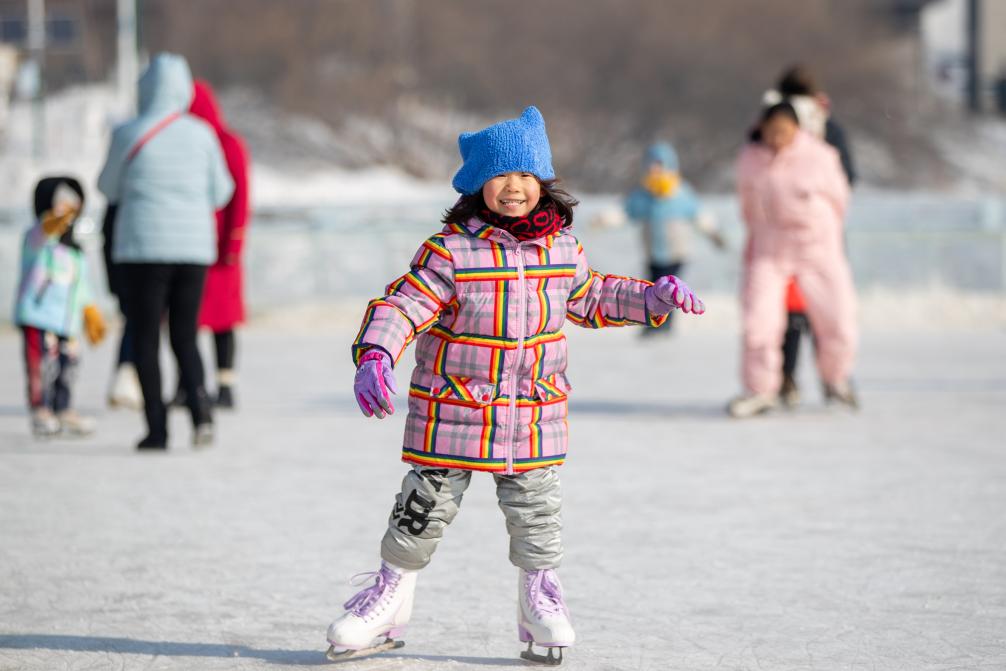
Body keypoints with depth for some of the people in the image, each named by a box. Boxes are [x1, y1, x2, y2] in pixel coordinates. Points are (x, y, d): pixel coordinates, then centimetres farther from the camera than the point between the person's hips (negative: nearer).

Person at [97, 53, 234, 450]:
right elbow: (219, 194, 8)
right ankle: (198, 400, -13)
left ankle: (157, 427, 0)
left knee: (146, 339, 6)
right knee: (184, 337, 13)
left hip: (144, 249, -3)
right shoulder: (202, 135, 0)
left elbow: (109, 189, 6)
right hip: (194, 249, 3)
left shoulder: (128, 134, -7)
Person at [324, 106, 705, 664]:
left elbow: (590, 299, 20)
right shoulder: (450, 252, -15)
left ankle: (539, 599, 28)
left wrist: (652, 298, 12)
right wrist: (374, 356, -35)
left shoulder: (562, 248, 2)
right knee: (424, 510, 5)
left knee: (536, 511, 10)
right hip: (453, 412, -3)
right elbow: (400, 306, -19)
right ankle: (390, 598, 21)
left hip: (534, 417, 3)